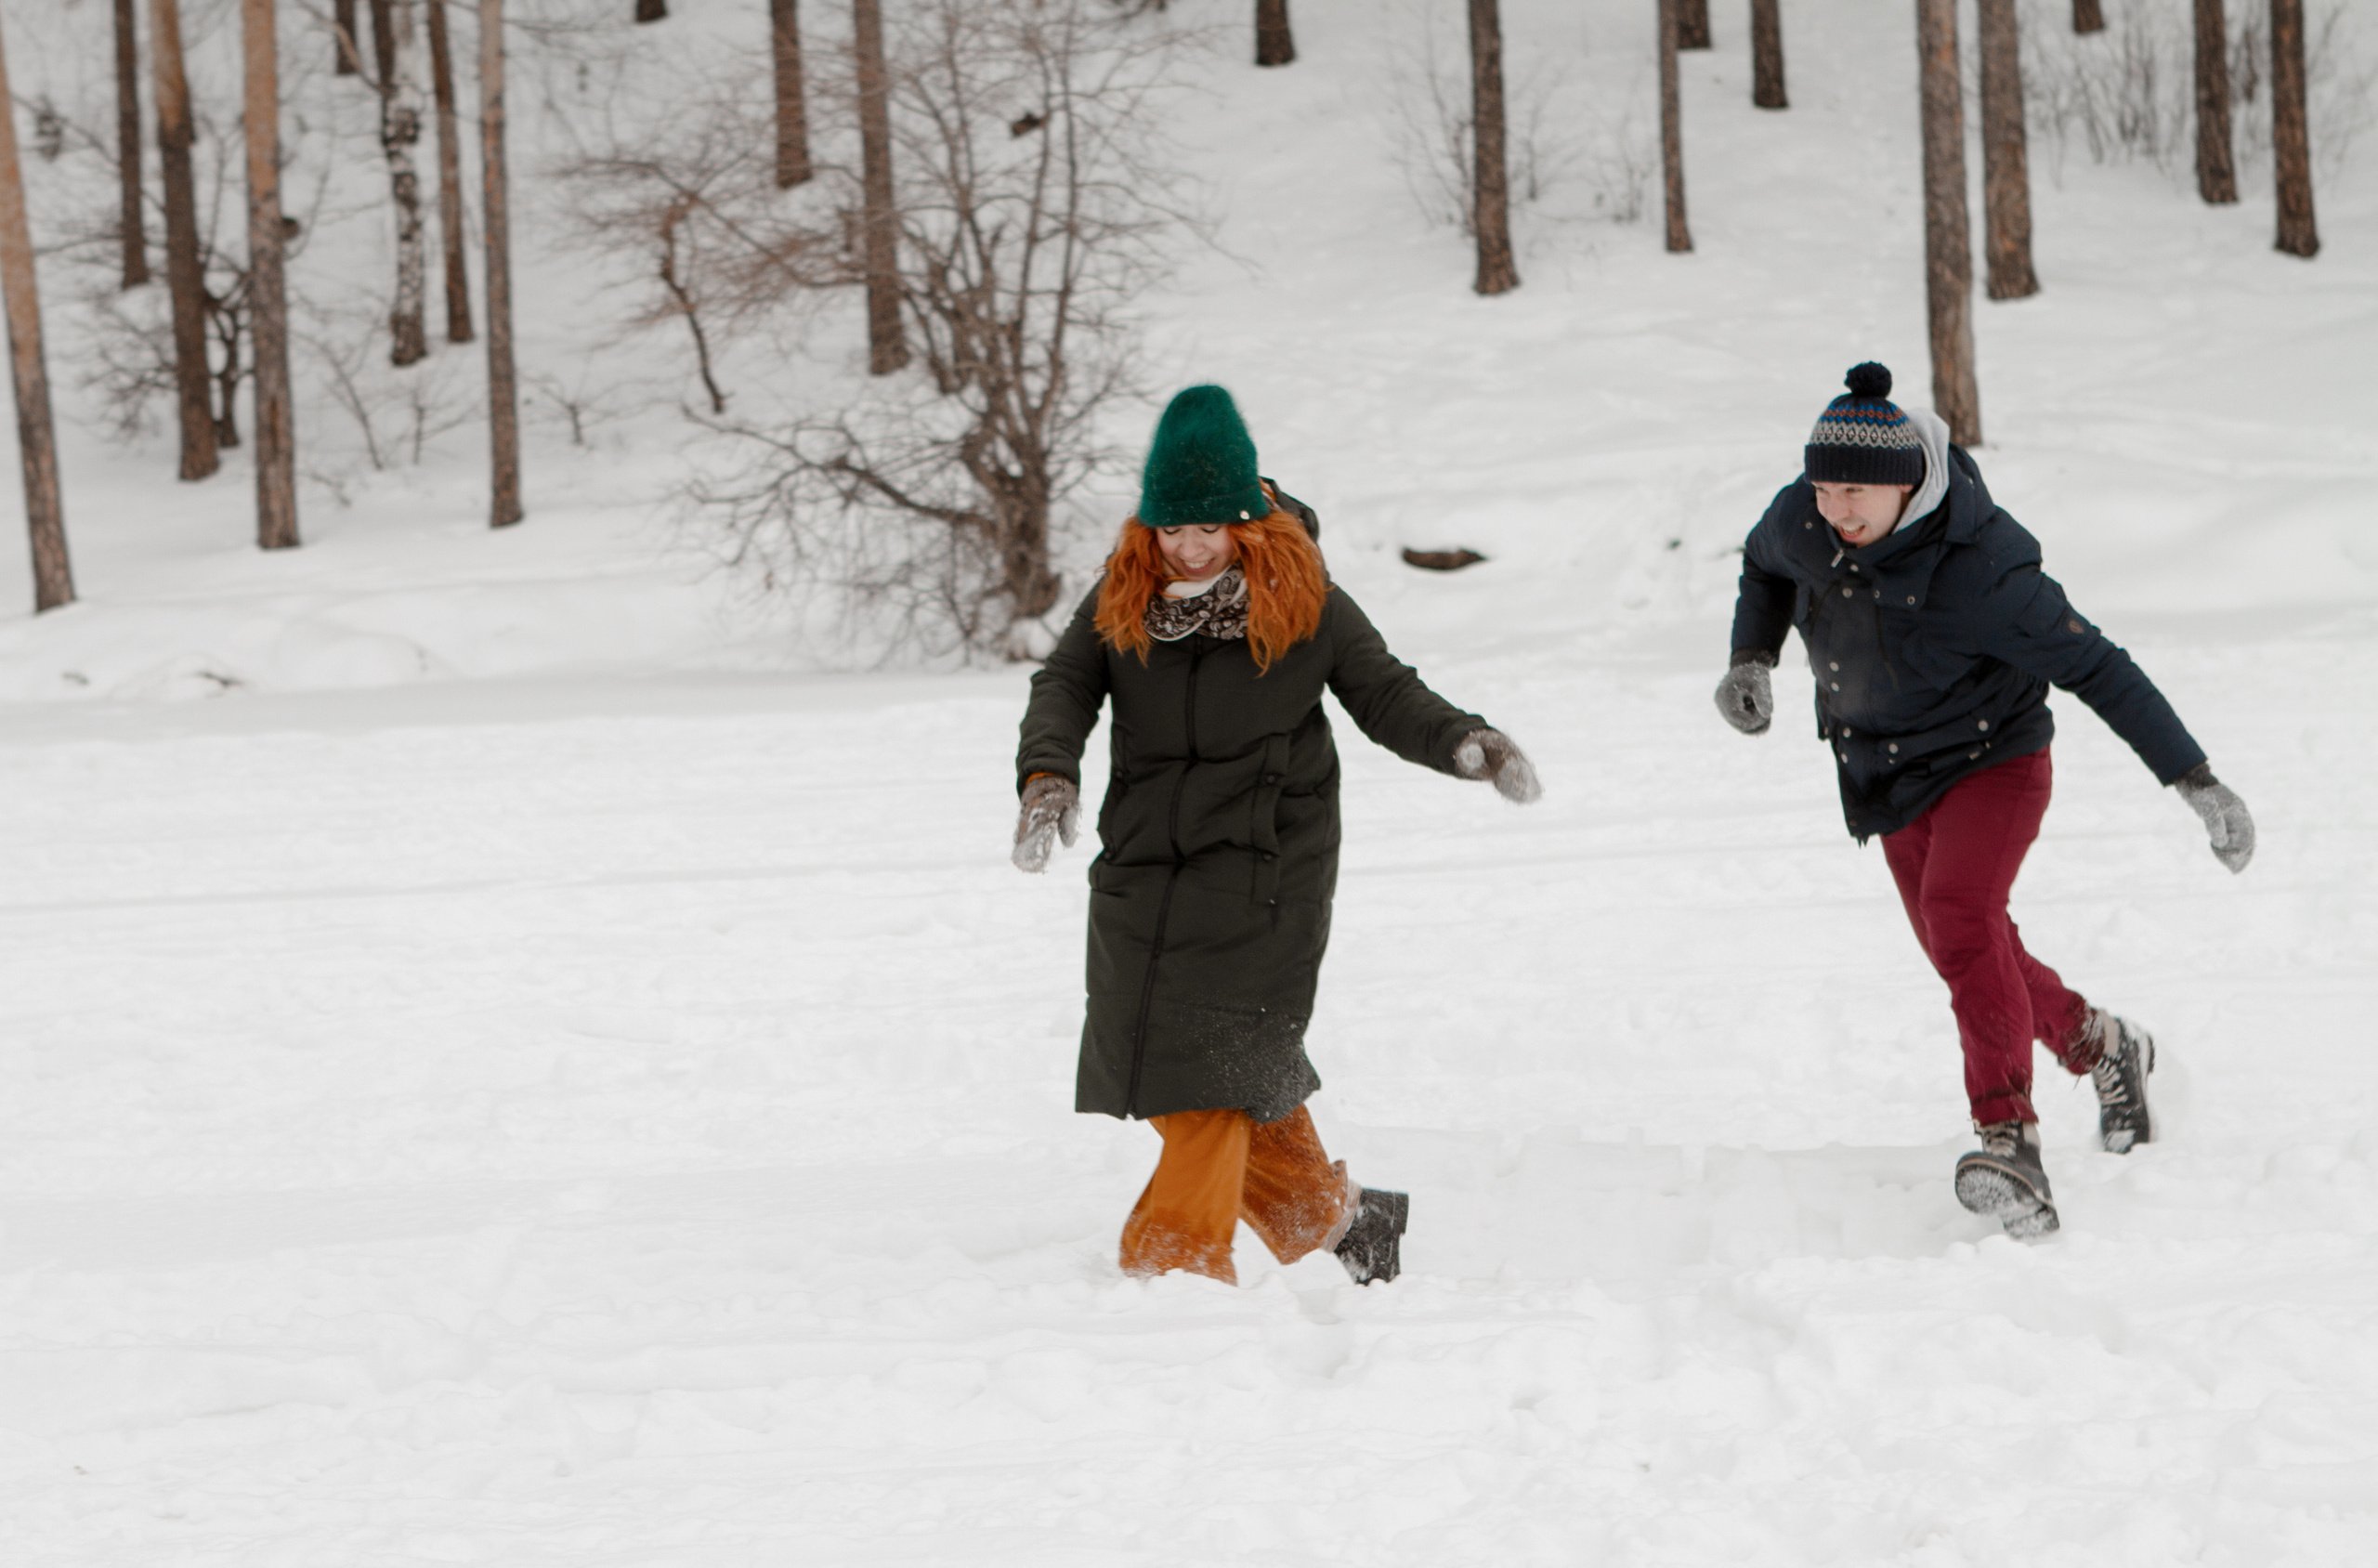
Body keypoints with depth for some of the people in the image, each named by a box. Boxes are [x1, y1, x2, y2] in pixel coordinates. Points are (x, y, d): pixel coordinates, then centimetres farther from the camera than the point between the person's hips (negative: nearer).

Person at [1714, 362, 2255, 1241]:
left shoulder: (1982, 569, -30)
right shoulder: (1801, 521, -14)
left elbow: (2095, 668, -23)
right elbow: (1765, 568, 13)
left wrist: (2195, 781, -21)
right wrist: (1752, 660, -5)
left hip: (1992, 760, -7)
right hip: (1891, 783, 7)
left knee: (1959, 914, -31)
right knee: (1970, 963, 15)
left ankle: (2012, 1145, -41)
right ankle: (2103, 1050, 44)